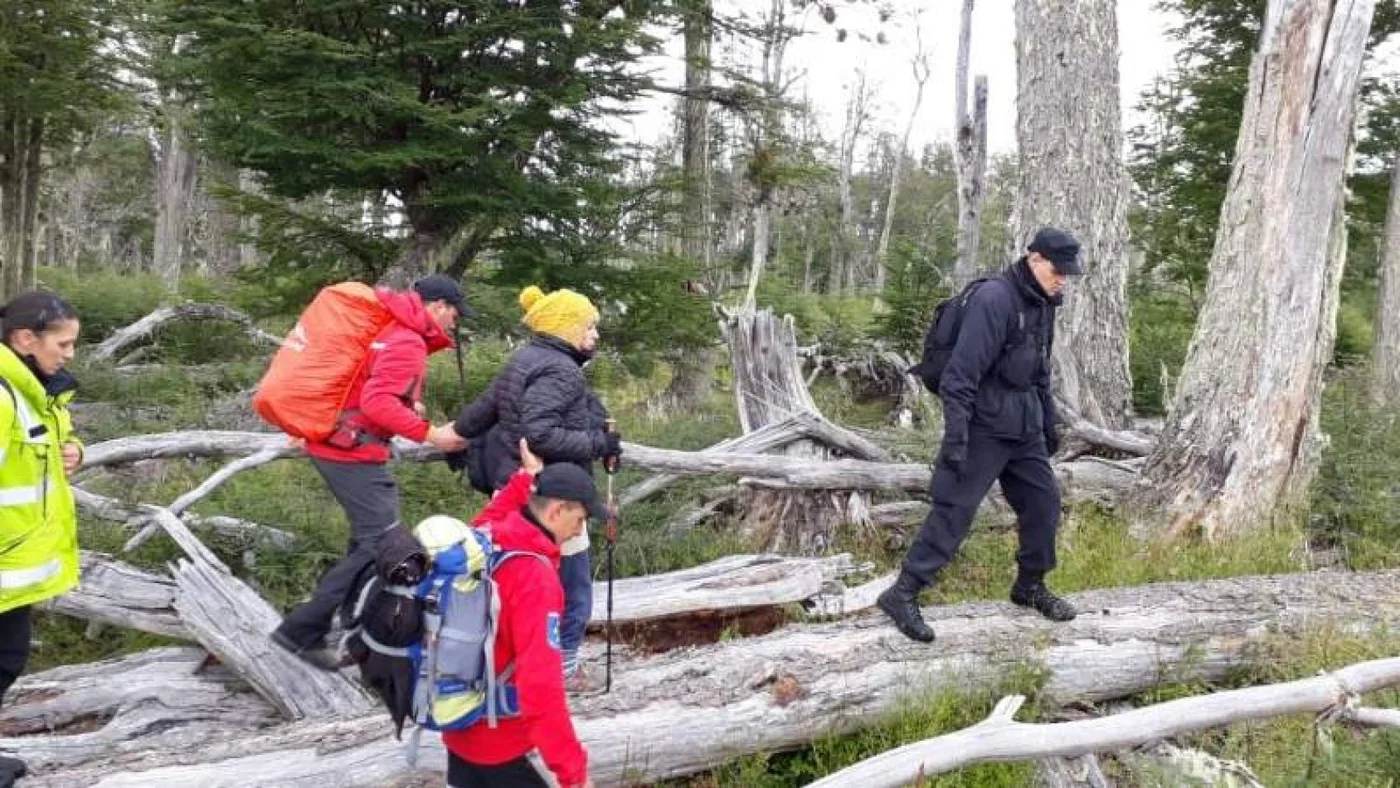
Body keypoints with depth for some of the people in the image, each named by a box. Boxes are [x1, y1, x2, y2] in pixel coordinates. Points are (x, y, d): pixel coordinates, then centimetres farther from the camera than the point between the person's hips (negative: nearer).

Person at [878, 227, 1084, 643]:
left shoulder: (1042, 305, 10)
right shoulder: (993, 299, -19)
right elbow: (960, 375, -22)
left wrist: (1050, 425, 26)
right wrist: (955, 439, -24)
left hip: (1025, 430, 9)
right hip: (984, 429, -8)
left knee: (1044, 502, 12)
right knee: (953, 511, -7)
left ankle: (1030, 586, 30)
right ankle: (902, 593, 1)